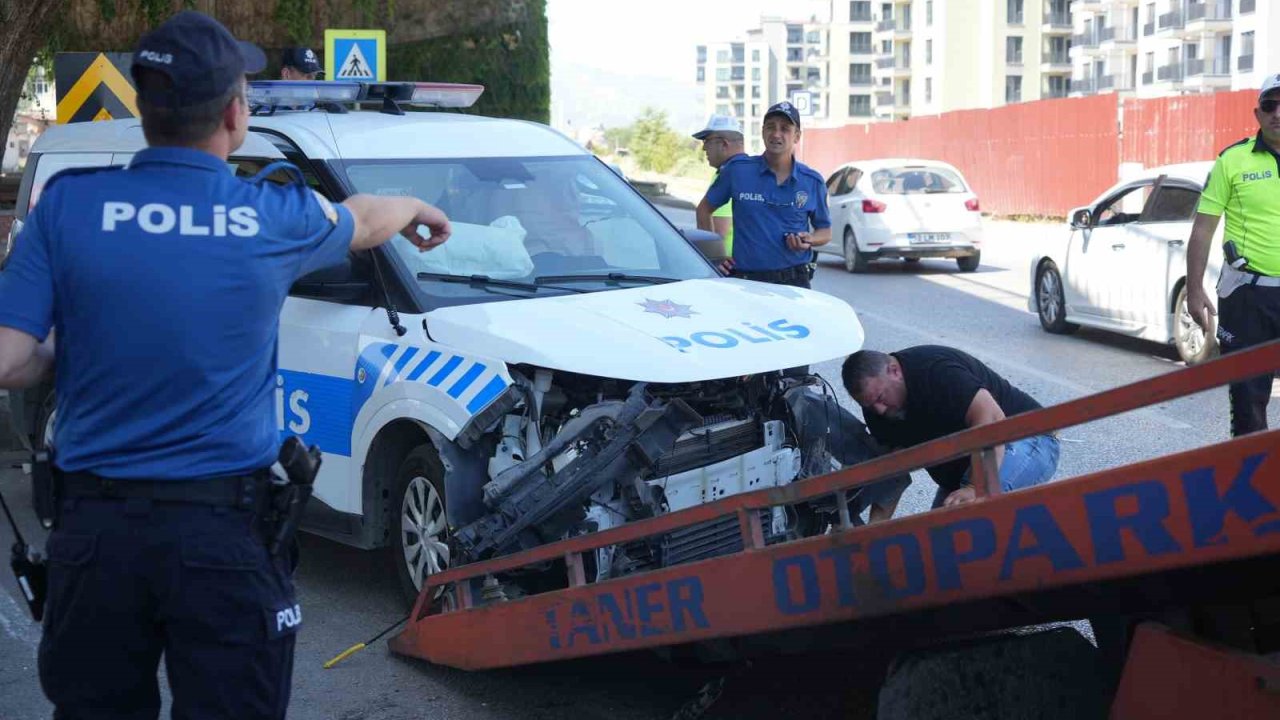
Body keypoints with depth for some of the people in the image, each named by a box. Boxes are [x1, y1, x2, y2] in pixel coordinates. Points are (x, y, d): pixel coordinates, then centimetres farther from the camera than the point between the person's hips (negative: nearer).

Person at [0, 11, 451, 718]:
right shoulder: (275, 215, -2)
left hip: (94, 526, 1)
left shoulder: (65, 205, -4)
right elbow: (362, 221, 21)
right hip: (225, 531, -1)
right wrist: (416, 208, 44)